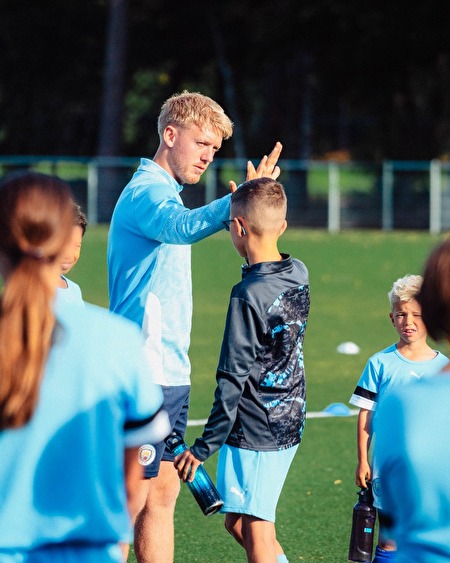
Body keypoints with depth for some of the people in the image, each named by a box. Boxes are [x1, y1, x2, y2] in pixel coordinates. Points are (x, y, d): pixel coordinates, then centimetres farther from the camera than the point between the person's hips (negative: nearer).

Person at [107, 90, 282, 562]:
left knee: (162, 493, 11)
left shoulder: (163, 193, 19)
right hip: (144, 376, -10)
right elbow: (185, 227, -37)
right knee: (131, 500, -7)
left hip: (169, 373, 10)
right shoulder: (145, 192, -14)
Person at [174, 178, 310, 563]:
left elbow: (233, 379, -19)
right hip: (289, 425, 8)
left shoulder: (249, 295, -20)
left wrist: (204, 446, -13)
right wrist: (262, 196, 26)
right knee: (237, 522, 19)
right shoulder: (299, 275, 2)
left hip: (253, 430, -8)